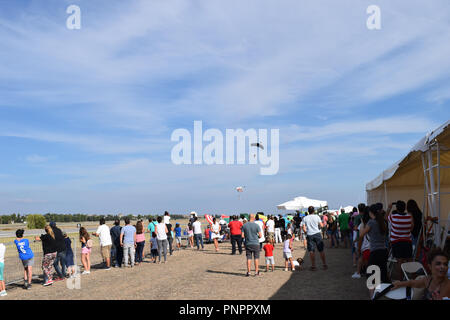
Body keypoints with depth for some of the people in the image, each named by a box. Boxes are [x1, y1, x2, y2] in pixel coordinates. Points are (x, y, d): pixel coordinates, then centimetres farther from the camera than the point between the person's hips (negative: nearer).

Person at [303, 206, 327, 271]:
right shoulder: (317, 216, 0)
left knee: (312, 251, 4)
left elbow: (304, 229, -2)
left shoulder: (305, 218, 2)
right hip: (317, 234, 0)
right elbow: (321, 225, -3)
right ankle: (324, 265, 12)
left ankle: (313, 266, 5)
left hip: (309, 235, 0)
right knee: (321, 250, 7)